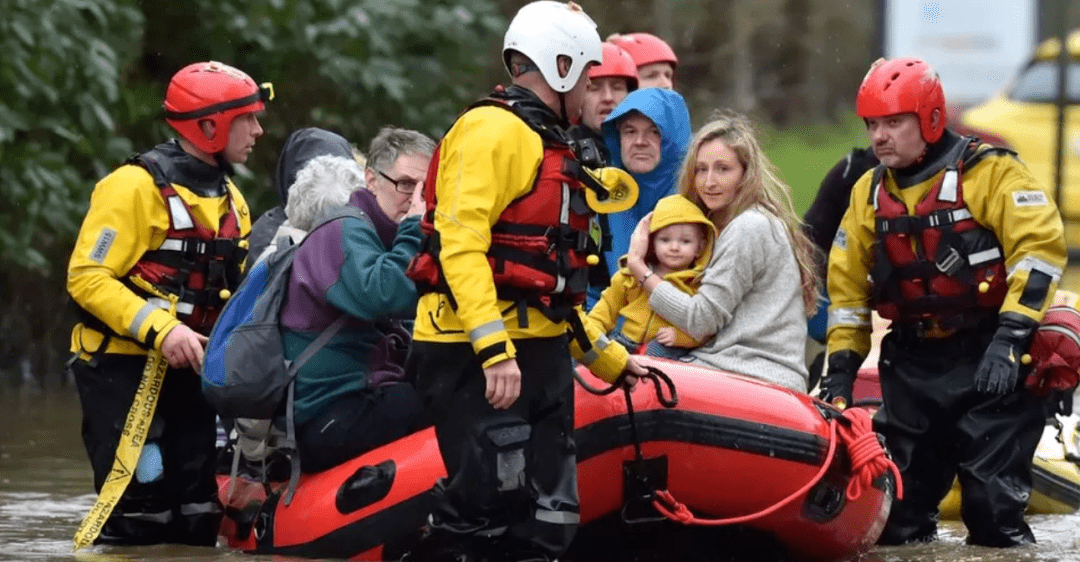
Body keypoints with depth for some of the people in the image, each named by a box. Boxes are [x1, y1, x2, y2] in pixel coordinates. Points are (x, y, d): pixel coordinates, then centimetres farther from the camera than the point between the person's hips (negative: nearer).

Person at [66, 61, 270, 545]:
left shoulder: (231, 200, 15)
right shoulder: (138, 186, -13)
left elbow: (231, 288, 22)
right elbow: (86, 277, -17)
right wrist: (159, 329, -26)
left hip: (187, 370, 8)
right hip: (121, 368, -8)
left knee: (196, 518, 6)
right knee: (141, 514, -14)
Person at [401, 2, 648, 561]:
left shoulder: (546, 144, 22)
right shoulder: (492, 131, -9)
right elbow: (460, 243, -20)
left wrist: (606, 356, 27)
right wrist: (494, 350, -28)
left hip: (541, 356, 10)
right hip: (478, 358, -10)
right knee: (482, 511, -16)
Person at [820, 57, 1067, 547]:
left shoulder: (989, 172, -10)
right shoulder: (869, 193, 10)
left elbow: (1040, 245, -19)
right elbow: (847, 285, 17)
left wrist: (1010, 337, -25)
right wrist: (841, 369, 11)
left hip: (989, 361, -6)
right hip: (913, 363, 6)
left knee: (993, 504, -11)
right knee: (897, 517, 7)